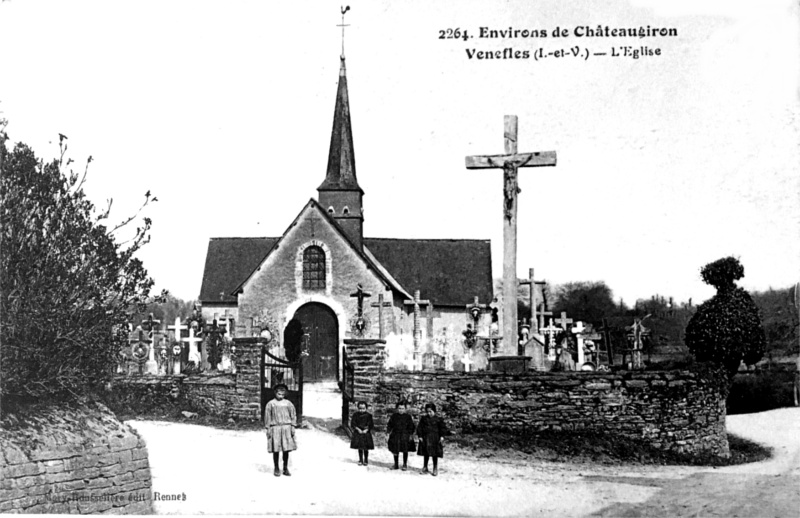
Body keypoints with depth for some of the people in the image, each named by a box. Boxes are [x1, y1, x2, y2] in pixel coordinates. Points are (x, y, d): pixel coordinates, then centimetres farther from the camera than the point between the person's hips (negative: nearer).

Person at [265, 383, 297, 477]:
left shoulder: (288, 403, 8)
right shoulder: (270, 404, 3)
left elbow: (293, 415, 10)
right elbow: (267, 416, 3)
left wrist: (293, 427, 2)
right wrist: (268, 428, -3)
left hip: (286, 427, 2)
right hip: (275, 428, -2)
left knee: (286, 449, 1)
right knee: (275, 449, -1)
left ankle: (285, 468, 12)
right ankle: (276, 469, 10)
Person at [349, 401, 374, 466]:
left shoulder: (369, 415, -4)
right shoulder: (355, 415, -1)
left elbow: (371, 425, -4)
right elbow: (353, 424, -3)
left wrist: (366, 430, -18)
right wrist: (358, 429, -14)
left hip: (366, 433, -1)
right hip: (358, 433, 1)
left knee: (366, 448, 3)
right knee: (360, 448, 7)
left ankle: (366, 460, 16)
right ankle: (360, 460, 18)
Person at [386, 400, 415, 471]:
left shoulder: (408, 417, -2)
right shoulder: (394, 416, 3)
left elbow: (411, 426, 1)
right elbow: (389, 425, 10)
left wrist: (410, 434, -4)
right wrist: (389, 431, 2)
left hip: (404, 436, -2)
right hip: (395, 435, 2)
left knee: (405, 451, 2)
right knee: (395, 451, 8)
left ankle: (405, 465, 15)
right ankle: (396, 465, 21)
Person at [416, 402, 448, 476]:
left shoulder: (438, 419, -2)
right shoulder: (423, 418, 4)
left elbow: (443, 428, -1)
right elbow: (419, 427, 6)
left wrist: (442, 436, -10)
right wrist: (420, 436, -1)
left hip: (435, 438, -2)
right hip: (425, 438, 2)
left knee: (435, 454, 1)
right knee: (425, 454, 8)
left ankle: (435, 469, 10)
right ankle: (425, 468, 20)